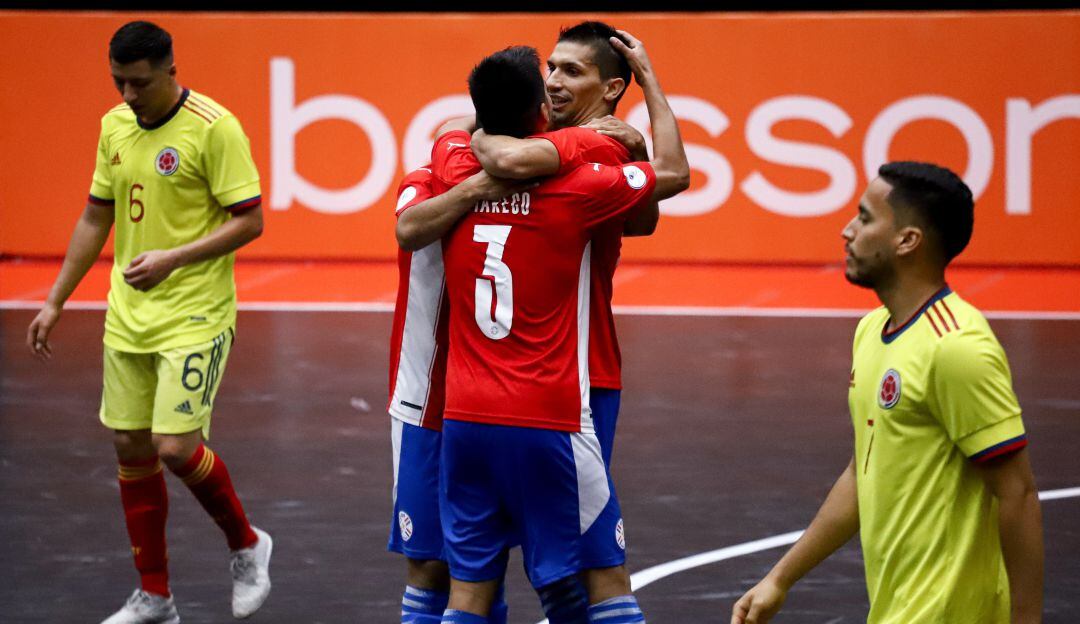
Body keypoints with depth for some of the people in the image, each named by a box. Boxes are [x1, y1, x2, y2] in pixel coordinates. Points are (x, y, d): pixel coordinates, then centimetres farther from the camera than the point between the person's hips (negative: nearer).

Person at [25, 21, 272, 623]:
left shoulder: (213, 127, -13)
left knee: (175, 447, -14)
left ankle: (247, 545, 13)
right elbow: (96, 218, 17)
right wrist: (55, 302, 15)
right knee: (131, 447, 7)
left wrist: (173, 258, -23)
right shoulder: (115, 126, 7)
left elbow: (249, 221, -13)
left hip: (196, 318, -7)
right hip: (128, 318, 7)